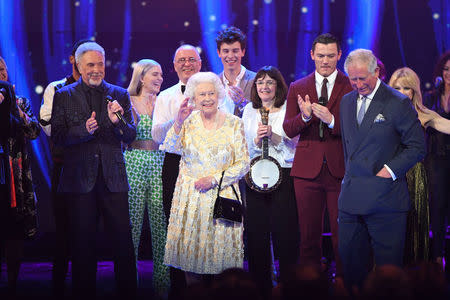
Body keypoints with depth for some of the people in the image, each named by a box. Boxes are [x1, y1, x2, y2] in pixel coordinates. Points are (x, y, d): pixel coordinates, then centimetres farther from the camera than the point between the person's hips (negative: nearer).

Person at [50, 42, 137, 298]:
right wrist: (84, 130, -19)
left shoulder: (120, 95, 8)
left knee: (123, 241, 0)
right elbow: (58, 137, -2)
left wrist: (118, 121, -17)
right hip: (79, 178, -1)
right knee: (83, 242, 5)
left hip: (113, 178, 1)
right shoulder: (64, 96, 5)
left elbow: (131, 136, 3)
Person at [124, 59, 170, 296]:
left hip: (158, 165, 2)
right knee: (132, 221, -2)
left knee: (161, 222, 0)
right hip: (134, 163, -2)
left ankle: (162, 279, 5)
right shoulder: (128, 102, 4)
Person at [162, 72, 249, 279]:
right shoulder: (189, 121, 1)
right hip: (190, 195, 1)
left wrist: (214, 179, -10)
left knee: (220, 252, -1)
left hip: (221, 195, -1)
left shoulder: (233, 124, -2)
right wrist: (179, 122, -27)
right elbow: (171, 148, -13)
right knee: (190, 249, 3)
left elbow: (243, 164, -1)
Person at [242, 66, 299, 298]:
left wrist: (273, 137, -18)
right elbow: (244, 148, 9)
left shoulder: (288, 109, 0)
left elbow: (294, 147, -4)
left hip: (284, 177, -3)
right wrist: (257, 139, -10)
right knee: (256, 233, 4)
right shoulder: (249, 111, 12)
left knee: (285, 233, -5)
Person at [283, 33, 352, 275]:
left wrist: (331, 120, -22)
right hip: (307, 170, 2)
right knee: (309, 234, 7)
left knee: (342, 234, 0)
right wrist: (304, 116, -17)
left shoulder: (351, 86, 2)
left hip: (340, 170, -2)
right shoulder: (297, 88, 10)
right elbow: (288, 130, 3)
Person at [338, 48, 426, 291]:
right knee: (349, 261, 10)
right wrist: (350, 175, 16)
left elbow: (417, 147, -5)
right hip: (351, 196, 6)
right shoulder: (346, 101, 13)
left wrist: (390, 170, -13)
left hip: (384, 198, -6)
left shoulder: (398, 103, -7)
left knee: (388, 265, -1)